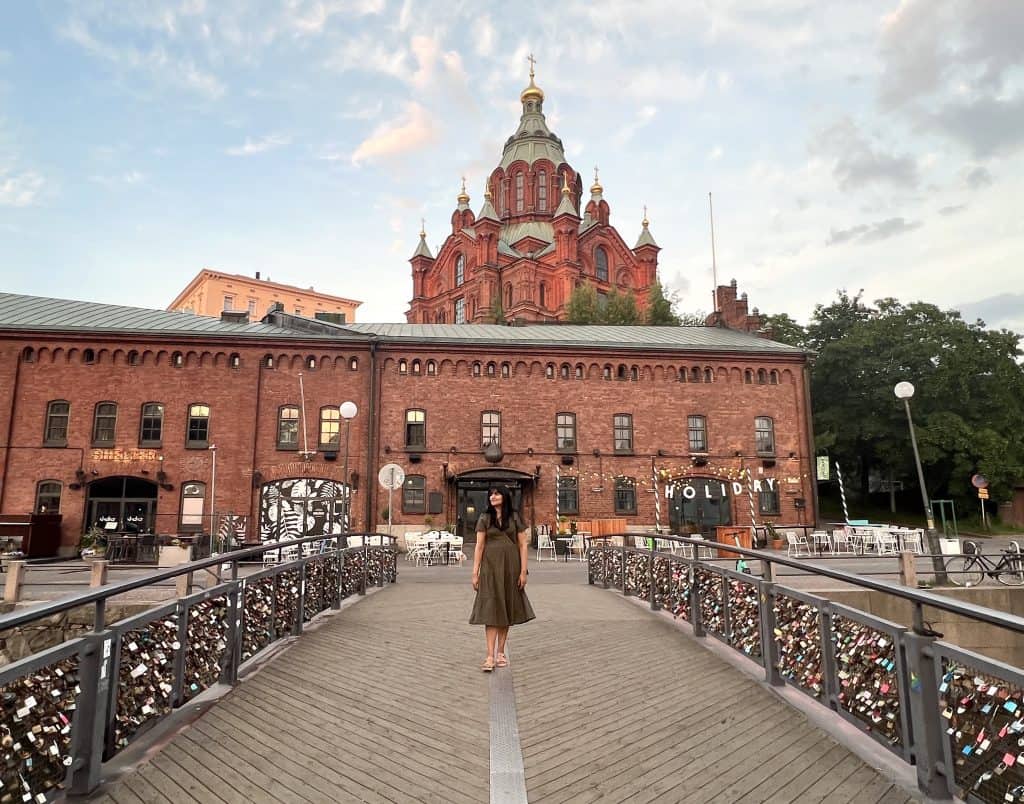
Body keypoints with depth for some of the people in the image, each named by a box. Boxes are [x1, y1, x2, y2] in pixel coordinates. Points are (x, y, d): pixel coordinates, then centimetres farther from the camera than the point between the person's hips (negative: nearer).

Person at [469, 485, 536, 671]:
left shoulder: (515, 517, 3)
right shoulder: (485, 518, 4)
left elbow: (522, 545, 2)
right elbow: (479, 546, 2)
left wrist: (523, 571, -4)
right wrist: (475, 572, -3)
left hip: (510, 567, 1)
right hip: (490, 567, -1)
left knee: (507, 607, 7)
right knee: (491, 609, -5)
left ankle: (500, 652, 18)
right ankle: (490, 656, -7)